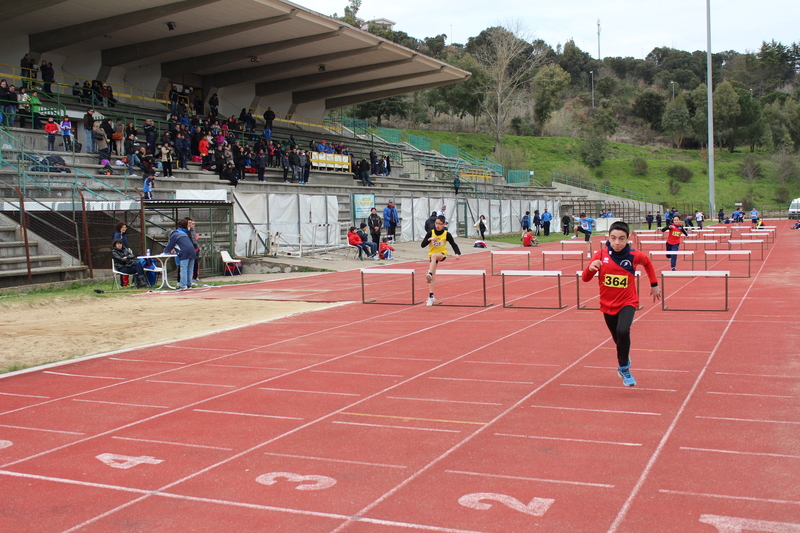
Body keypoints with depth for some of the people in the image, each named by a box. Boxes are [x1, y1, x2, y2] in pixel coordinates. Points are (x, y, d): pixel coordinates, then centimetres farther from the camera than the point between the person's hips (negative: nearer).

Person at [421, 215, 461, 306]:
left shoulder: (447, 234, -6)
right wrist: (429, 239, -25)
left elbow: (453, 244, -1)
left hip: (442, 255, -2)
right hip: (432, 256, 2)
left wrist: (457, 253, -19)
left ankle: (430, 274, -49)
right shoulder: (430, 233, -5)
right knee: (432, 278, -5)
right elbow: (423, 245, -7)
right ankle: (431, 296, -1)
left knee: (434, 255, -38)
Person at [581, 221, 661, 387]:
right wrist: (591, 268, -29)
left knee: (623, 331, -29)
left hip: (627, 302, -2)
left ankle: (624, 368, -7)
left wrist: (654, 284, 13)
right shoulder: (601, 254, -11)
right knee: (619, 340, 14)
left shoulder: (634, 256, -13)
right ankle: (625, 358, 49)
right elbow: (585, 278, -8)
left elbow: (647, 262, 10)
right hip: (608, 305, 2)